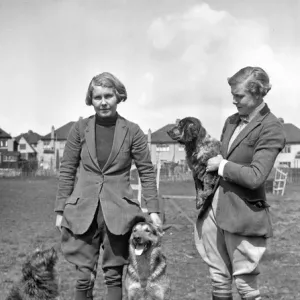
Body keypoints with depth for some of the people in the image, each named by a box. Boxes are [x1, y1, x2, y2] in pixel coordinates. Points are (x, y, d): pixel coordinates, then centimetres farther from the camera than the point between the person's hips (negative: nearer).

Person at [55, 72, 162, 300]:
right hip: (83, 211, 1)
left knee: (114, 275, 5)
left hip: (118, 213, -1)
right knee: (84, 277, 2)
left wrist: (153, 210, -3)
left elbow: (147, 172, 3)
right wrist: (61, 209, 4)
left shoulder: (132, 131, 0)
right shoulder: (80, 128, 3)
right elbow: (67, 171, 6)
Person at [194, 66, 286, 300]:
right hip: (215, 209, 7)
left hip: (243, 215, -7)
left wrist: (222, 165, -11)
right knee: (219, 279, 15)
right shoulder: (232, 121, 10)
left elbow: (255, 177, -20)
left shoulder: (271, 129, -12)